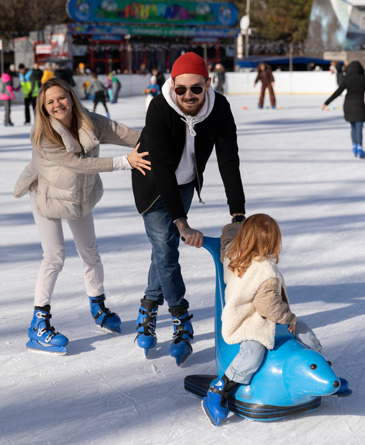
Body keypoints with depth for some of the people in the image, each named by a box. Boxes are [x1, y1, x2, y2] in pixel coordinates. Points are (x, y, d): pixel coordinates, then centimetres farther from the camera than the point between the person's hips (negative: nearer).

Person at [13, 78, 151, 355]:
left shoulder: (91, 123, -19)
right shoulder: (43, 137, -31)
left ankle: (98, 306, 37)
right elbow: (79, 163, -36)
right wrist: (124, 162, -41)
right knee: (55, 257, -8)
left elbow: (127, 135, -24)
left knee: (90, 252, 16)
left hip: (82, 197, 5)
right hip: (49, 198, -5)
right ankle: (39, 326, 2)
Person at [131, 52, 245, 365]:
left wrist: (238, 214, -31)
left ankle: (149, 307, 33)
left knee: (166, 248, 12)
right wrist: (183, 224, -42)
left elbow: (228, 161, -23)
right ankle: (183, 324, 5)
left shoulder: (219, 108, -24)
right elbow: (162, 169, -37)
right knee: (165, 250, -7)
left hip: (186, 184, 4)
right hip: (154, 184, -3)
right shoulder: (159, 109, -33)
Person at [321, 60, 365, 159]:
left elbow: (337, 92, -7)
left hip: (348, 105, 2)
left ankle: (354, 146, 15)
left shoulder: (347, 79, -3)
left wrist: (326, 103, -5)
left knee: (353, 127, 19)